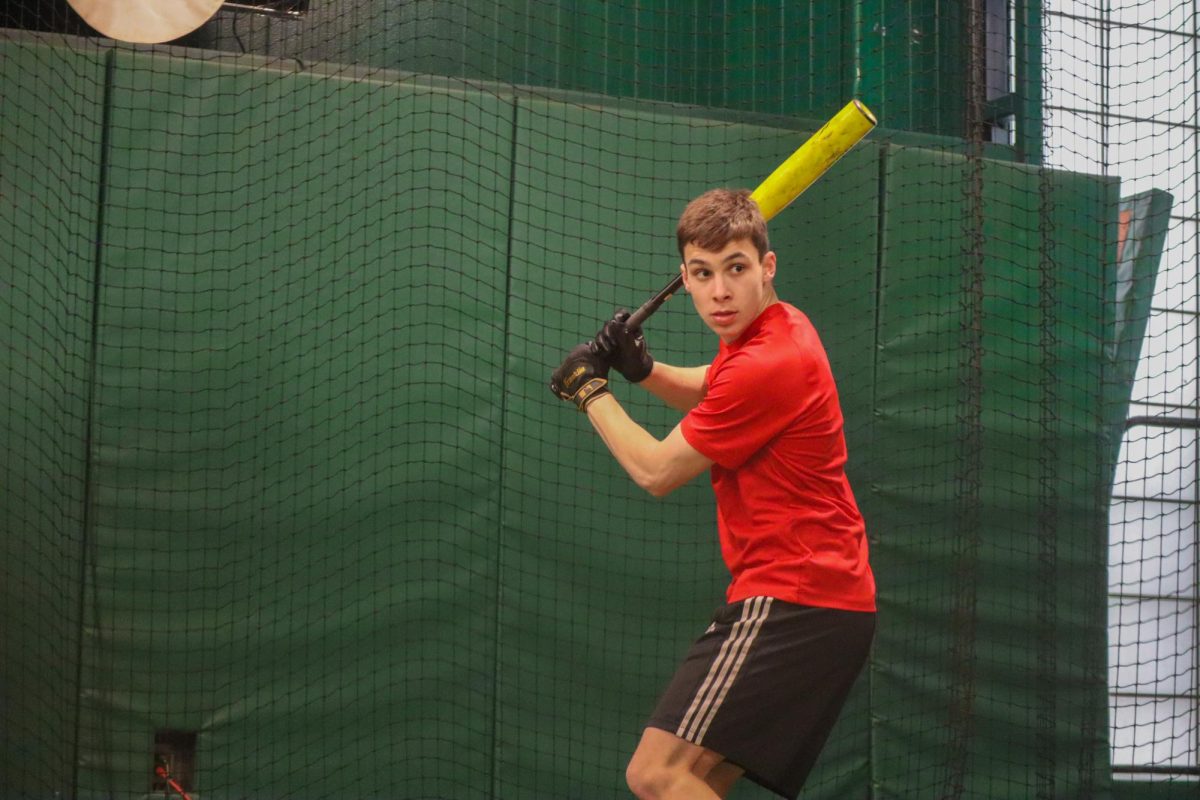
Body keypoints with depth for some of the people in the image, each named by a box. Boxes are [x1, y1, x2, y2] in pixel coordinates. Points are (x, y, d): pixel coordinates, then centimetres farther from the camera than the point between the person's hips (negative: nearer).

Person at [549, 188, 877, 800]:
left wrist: (590, 391, 6)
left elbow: (656, 472, -9)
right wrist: (644, 371, 11)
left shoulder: (768, 364, -19)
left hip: (793, 604, -10)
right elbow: (711, 394, 33)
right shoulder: (776, 327, 11)